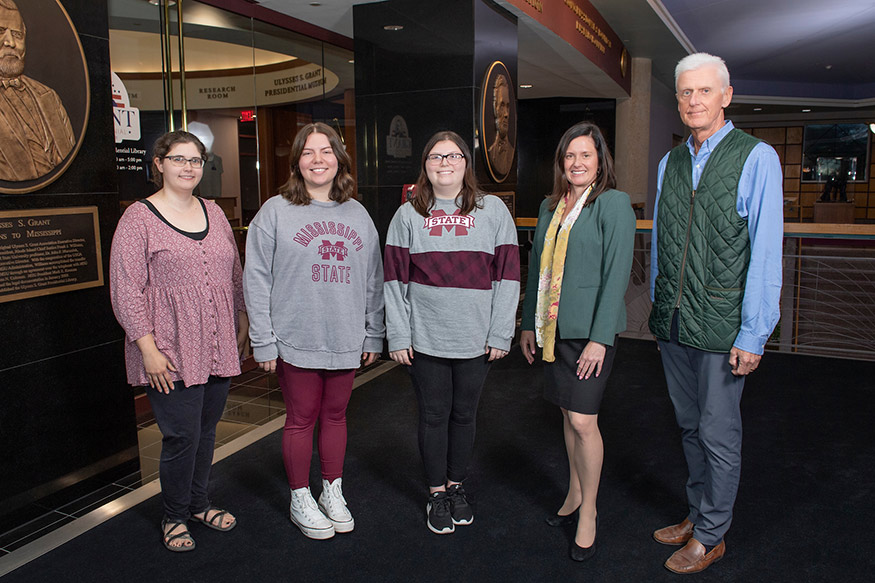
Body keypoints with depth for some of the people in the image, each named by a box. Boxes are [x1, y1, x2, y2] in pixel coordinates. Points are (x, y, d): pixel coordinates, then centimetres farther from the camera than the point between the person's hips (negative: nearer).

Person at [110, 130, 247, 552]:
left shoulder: (213, 212, 10)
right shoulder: (139, 218, -7)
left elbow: (235, 275, 17)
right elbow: (125, 290, -10)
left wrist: (242, 325, 13)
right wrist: (149, 348, -15)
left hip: (218, 348, 6)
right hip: (171, 355, -5)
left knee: (207, 428, 15)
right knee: (182, 435, 0)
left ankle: (198, 503, 35)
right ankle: (174, 516, 23)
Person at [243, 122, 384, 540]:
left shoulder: (357, 214, 9)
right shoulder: (275, 212, -2)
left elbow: (373, 280, 11)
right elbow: (257, 280, -5)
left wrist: (374, 334, 9)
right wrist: (263, 341, -9)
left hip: (347, 341, 3)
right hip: (296, 341, -3)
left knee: (335, 415, 14)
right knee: (302, 418, 8)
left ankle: (333, 491, 32)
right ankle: (300, 499, 26)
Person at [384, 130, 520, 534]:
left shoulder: (493, 210, 3)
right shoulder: (408, 215, 4)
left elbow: (507, 275, 0)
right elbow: (394, 279, 1)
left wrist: (500, 334, -5)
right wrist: (398, 336, -4)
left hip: (477, 341, 1)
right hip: (424, 339, 0)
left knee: (464, 415, 13)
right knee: (433, 416, 9)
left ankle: (456, 486, 33)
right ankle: (437, 495, 26)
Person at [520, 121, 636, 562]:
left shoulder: (613, 203, -7)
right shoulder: (550, 207, 12)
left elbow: (617, 273, -13)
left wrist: (599, 337, -17)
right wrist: (529, 323, 15)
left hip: (591, 328, -6)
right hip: (554, 327, 6)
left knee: (583, 421, -5)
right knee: (568, 414, 15)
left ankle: (588, 513, 15)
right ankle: (574, 495, 33)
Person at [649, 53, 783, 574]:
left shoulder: (757, 158, -9)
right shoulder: (670, 162, 9)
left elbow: (765, 253, -12)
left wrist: (752, 335, -15)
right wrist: (660, 305, 14)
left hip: (722, 329, -5)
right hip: (673, 325, 6)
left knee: (719, 435, 6)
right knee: (691, 427, 18)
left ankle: (710, 537, 24)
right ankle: (697, 515, 36)